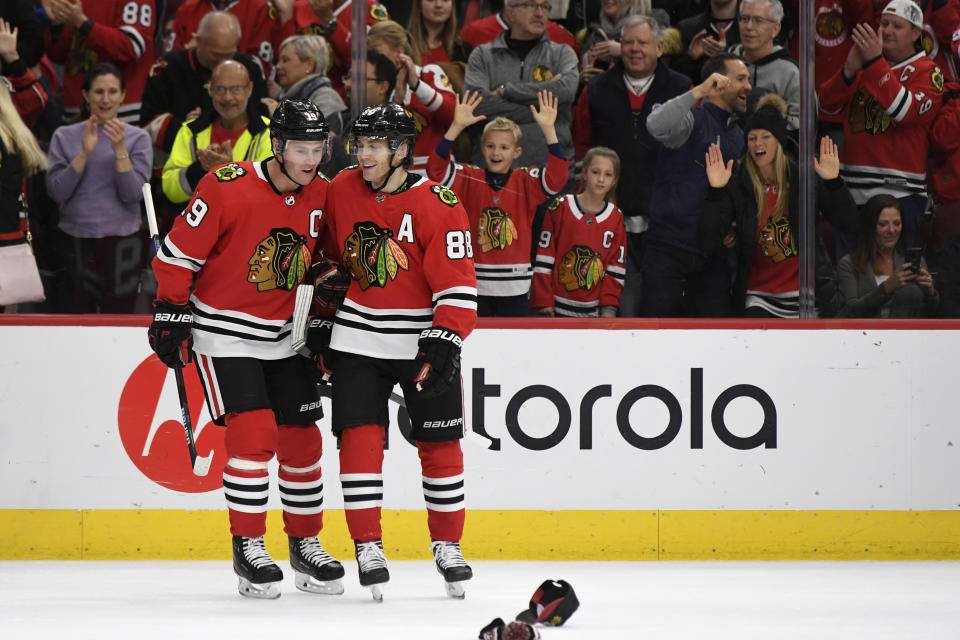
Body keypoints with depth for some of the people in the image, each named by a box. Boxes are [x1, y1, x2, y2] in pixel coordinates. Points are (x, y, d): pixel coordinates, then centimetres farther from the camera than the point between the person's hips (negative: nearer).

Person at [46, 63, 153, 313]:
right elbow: (57, 191, -5)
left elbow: (133, 195, -7)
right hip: (75, 240, 1)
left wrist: (119, 150, -16)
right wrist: (84, 153, -15)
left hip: (121, 243, -1)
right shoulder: (64, 137, 5)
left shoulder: (137, 138, 3)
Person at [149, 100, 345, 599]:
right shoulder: (226, 188, -20)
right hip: (224, 332, -6)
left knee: (301, 439, 6)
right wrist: (171, 313, -12)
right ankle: (247, 548, -6)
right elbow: (178, 253, -13)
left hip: (283, 336, 6)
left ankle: (305, 543, 22)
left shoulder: (321, 195, -2)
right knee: (254, 433, -16)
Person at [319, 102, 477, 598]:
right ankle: (368, 546, -3)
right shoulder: (341, 191, 0)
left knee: (439, 443, 3)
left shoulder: (438, 205, -14)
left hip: (424, 338, -2)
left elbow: (458, 285, -16)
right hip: (359, 339, 2)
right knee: (360, 438, -9)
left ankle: (447, 544, 18)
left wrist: (443, 344, -24)